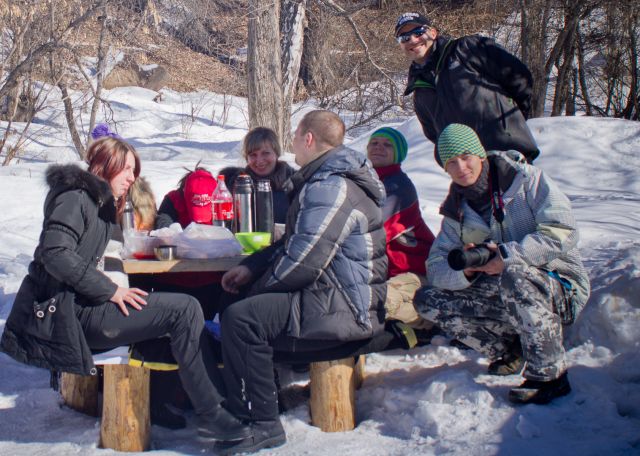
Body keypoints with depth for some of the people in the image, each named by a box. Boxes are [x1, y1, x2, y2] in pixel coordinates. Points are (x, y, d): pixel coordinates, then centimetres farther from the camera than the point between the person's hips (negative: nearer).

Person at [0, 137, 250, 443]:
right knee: (184, 309, -19)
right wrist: (110, 291, -20)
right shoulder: (75, 198, -6)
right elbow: (55, 252, -21)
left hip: (92, 306, 10)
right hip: (74, 312, -10)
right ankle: (211, 415, -17)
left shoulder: (103, 205, 25)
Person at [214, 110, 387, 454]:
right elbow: (295, 242, 23)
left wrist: (259, 287, -9)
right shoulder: (325, 180, 18)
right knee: (236, 298, 18)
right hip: (333, 296, 12)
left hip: (342, 308, -12)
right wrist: (251, 267, 9)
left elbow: (304, 260, -26)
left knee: (241, 318, -24)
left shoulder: (332, 187, -19)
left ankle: (260, 423, -15)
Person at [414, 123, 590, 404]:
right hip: (510, 299, 5)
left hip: (562, 290, -5)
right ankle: (509, 351, -2)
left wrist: (507, 256, -28)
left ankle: (550, 375, -24)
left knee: (515, 273, -39)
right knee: (427, 300, -11)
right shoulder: (456, 212, 8)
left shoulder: (525, 178, -7)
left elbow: (564, 231, -19)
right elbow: (435, 268, -2)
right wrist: (465, 269, -24)